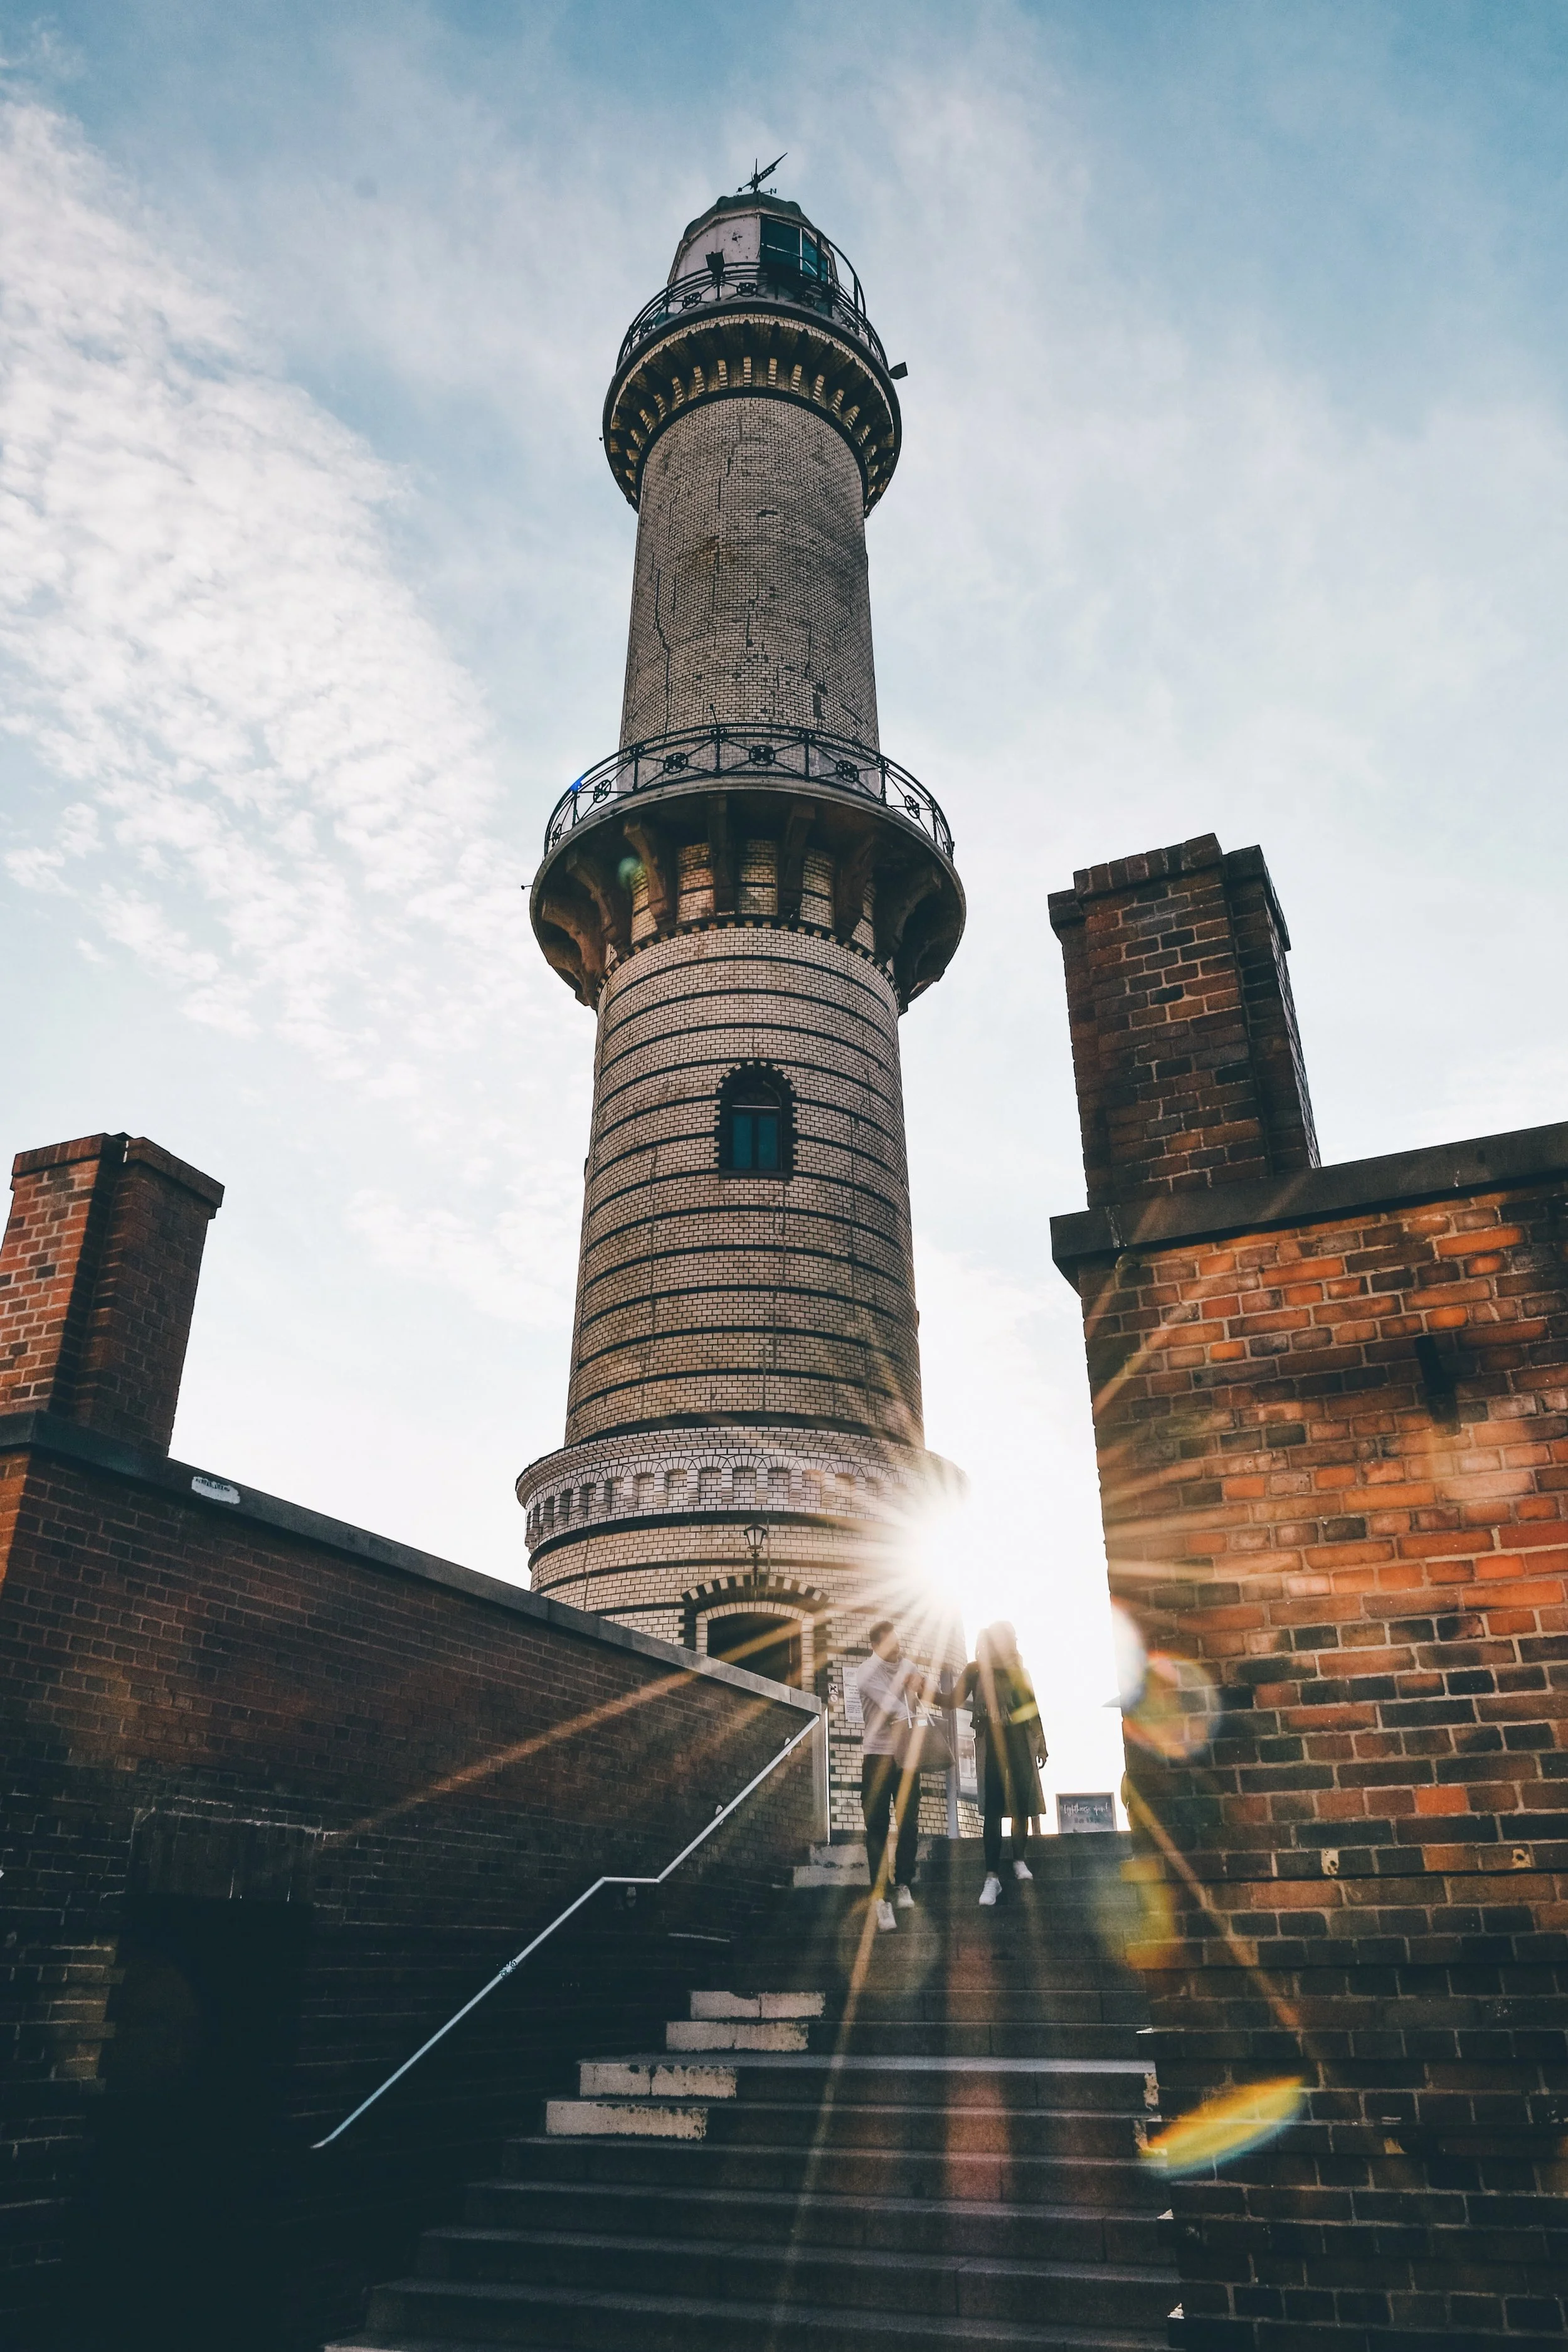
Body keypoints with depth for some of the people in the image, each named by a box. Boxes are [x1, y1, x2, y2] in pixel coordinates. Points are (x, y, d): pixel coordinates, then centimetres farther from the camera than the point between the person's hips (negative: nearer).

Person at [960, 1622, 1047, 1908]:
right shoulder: (976, 1671, 1)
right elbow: (956, 1700, -5)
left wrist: (1041, 1743, 13)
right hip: (990, 1742, -3)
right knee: (992, 1809, -5)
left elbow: (1033, 1707, 14)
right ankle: (992, 1876, -5)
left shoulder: (1020, 1670, 9)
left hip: (1020, 1740, 3)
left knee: (1022, 1804, 2)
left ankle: (1019, 1860, 21)